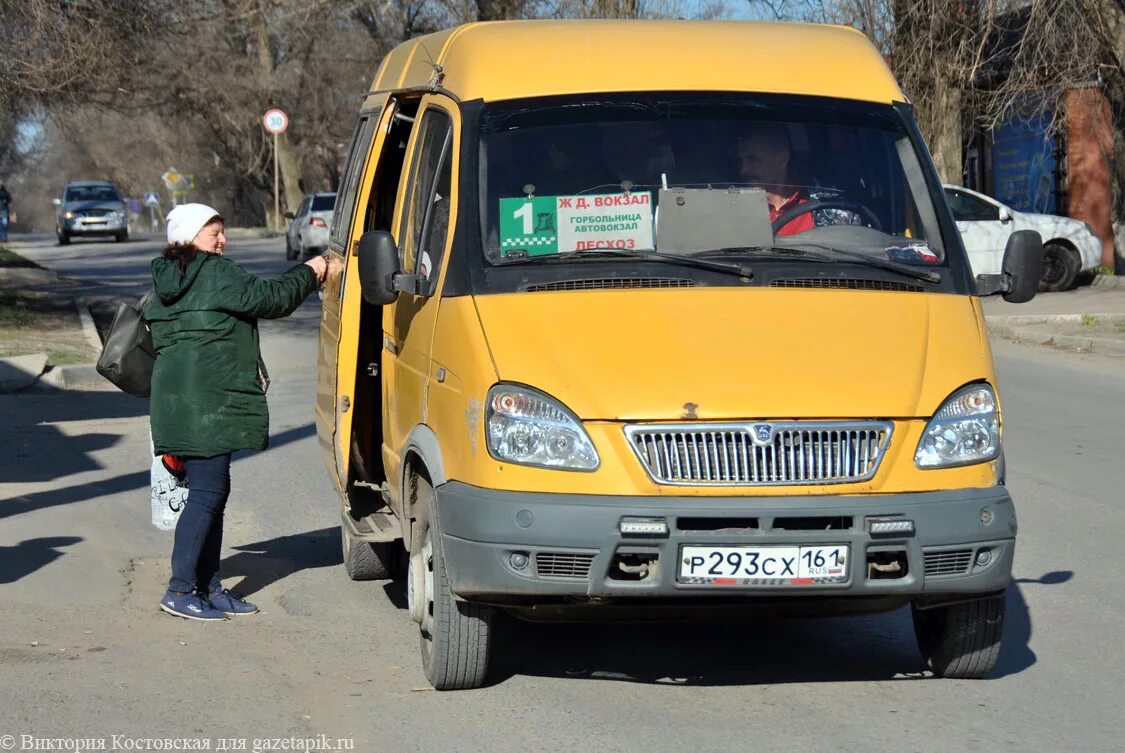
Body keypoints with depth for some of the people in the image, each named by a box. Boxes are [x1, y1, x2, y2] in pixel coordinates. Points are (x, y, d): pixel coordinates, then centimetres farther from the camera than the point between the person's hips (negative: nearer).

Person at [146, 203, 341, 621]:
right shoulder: (215, 273, -10)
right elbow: (269, 299, -10)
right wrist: (309, 273, 4)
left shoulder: (164, 282, 18)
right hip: (205, 402, -10)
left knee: (210, 493, 13)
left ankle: (209, 588, 15)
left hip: (176, 398, 10)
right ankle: (180, 590, -8)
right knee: (208, 493, -8)